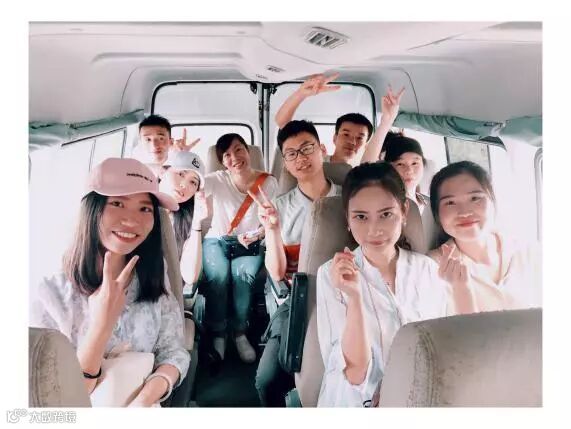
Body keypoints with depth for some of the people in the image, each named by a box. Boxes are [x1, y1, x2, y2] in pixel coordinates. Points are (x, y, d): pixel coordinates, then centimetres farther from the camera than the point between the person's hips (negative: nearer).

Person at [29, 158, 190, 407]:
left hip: (147, 404, 3)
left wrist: (146, 398, -21)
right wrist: (101, 327, -24)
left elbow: (173, 351, -4)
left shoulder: (154, 277, -2)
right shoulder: (50, 295, -12)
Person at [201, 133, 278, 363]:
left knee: (243, 275, -32)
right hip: (217, 240, 0)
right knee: (217, 276, -31)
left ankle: (240, 333, -11)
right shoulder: (218, 180, -5)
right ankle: (217, 334, -10)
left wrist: (256, 235, -17)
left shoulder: (269, 182, -3)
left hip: (251, 244, 0)